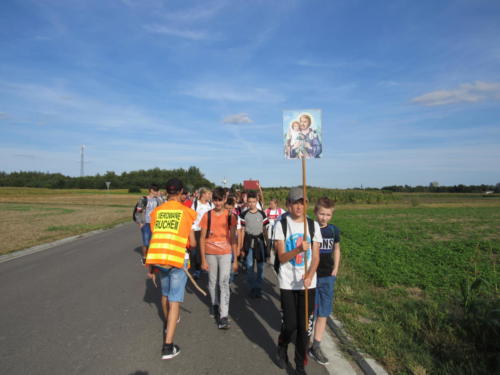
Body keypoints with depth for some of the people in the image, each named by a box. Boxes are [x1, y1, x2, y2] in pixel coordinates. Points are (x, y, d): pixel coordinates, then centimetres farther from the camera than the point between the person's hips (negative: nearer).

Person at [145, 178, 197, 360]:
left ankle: (168, 323, 50)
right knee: (175, 301, 4)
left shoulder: (156, 211, 5)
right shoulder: (186, 212, -4)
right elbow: (192, 243, -3)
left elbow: (154, 240, 7)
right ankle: (168, 346, 4)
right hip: (177, 259, -4)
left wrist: (150, 267, 15)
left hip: (157, 259, 5)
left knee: (165, 294, 26)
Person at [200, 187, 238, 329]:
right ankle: (215, 305, 37)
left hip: (226, 253, -1)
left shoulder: (230, 216, -3)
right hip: (210, 253, 1)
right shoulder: (207, 215, -2)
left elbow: (233, 238, 2)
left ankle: (224, 316, -1)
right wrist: (203, 259, -3)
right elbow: (202, 238, 0)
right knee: (212, 282, 14)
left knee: (224, 283, -5)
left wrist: (235, 259, 2)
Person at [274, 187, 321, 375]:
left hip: (308, 283, 2)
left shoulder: (313, 225, 1)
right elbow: (281, 257, -10)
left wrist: (310, 275, -19)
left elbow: (316, 256, -1)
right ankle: (282, 349, 37)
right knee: (290, 324, 3)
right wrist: (298, 249, -29)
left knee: (305, 326, 7)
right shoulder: (282, 224, -6)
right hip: (288, 283, -2)